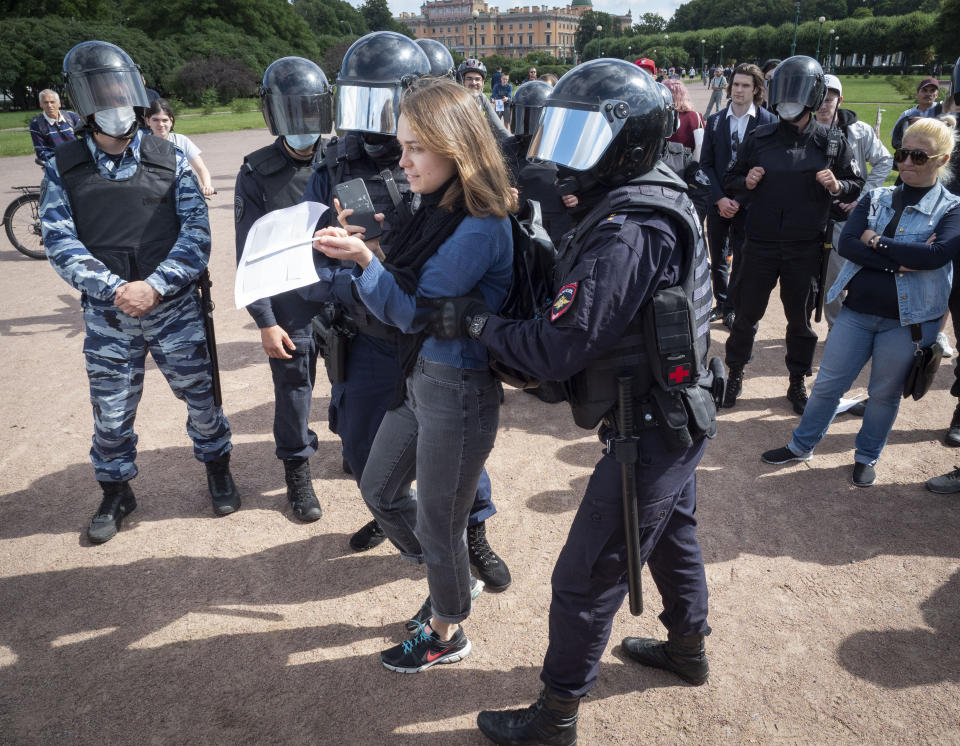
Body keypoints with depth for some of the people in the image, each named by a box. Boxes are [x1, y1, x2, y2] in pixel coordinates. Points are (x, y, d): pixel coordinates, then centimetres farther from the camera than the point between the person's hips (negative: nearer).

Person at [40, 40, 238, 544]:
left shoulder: (169, 160, 1)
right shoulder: (63, 170, 3)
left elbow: (196, 233, -6)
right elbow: (60, 242, -4)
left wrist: (154, 285, -17)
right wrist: (116, 289, -17)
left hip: (175, 308, 0)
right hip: (107, 316, 1)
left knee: (201, 395, 9)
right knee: (111, 412, 10)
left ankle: (217, 468, 35)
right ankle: (115, 494, 33)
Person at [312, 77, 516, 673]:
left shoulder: (481, 228, -23)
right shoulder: (438, 208, 4)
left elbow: (415, 311, -19)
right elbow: (406, 303, 7)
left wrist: (365, 260, -25)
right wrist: (364, 256, -5)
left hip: (459, 391, -9)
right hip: (421, 377, 9)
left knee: (437, 525, 10)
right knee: (380, 490, 23)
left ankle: (448, 635, 39)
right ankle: (454, 583, 46)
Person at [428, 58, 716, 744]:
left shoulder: (627, 233, -27)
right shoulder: (661, 199, 5)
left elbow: (557, 349, -28)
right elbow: (581, 304, 8)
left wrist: (473, 320, -17)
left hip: (648, 434, -10)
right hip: (681, 412, 10)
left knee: (586, 581, 4)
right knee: (673, 537, 28)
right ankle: (689, 650, 53)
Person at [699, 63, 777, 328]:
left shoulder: (769, 122, -5)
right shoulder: (715, 121, 5)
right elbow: (706, 163, 3)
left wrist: (740, 199, -13)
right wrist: (719, 198, -10)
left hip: (747, 204, -3)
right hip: (717, 203, 3)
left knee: (741, 261, 2)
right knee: (718, 259, 13)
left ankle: (732, 309, 17)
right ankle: (721, 304, 29)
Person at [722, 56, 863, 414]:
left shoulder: (831, 143, -1)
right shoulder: (759, 138, 0)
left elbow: (857, 186, 6)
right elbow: (730, 180, 8)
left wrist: (837, 186, -15)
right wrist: (745, 184, -14)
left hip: (805, 249, 0)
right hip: (760, 245, 0)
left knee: (800, 320, 12)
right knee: (747, 314, 8)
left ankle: (798, 382, 28)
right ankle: (735, 373, 28)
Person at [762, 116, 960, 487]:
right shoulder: (876, 199, 6)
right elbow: (846, 243, -9)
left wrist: (876, 241, -16)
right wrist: (900, 260, -19)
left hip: (908, 320, -2)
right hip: (857, 311, 3)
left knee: (885, 393, 11)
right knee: (828, 384, 9)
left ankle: (866, 457, 32)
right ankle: (801, 445, 26)